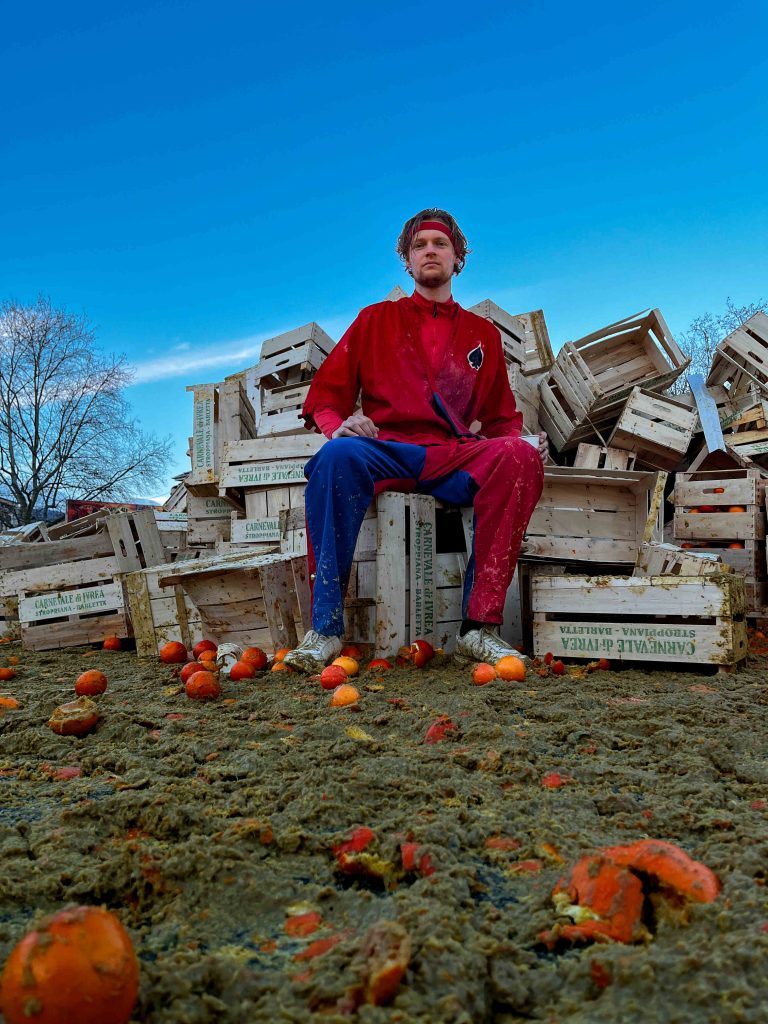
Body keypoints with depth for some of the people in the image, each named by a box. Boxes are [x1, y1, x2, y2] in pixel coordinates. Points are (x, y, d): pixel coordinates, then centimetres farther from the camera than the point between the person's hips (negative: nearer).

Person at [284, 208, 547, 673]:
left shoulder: (484, 333, 25)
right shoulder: (377, 320, 22)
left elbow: (502, 417, 23)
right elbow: (326, 393, 15)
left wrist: (518, 438, -1)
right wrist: (339, 424, -8)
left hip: (456, 460, 1)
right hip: (385, 454, -1)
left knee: (521, 457, -31)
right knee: (337, 456, -36)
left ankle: (481, 627, -29)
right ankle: (325, 627, -30)